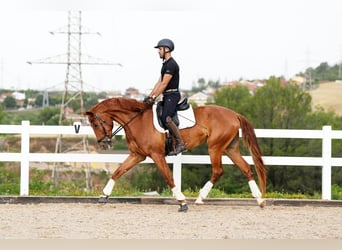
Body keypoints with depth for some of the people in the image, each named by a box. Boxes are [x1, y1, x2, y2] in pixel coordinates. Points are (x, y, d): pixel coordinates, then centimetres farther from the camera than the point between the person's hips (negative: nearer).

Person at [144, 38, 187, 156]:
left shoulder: (171, 64, -15)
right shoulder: (165, 64, 18)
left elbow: (164, 84, -19)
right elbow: (159, 82, 19)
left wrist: (154, 97, -18)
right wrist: (150, 96, 11)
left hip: (172, 95, -11)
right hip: (167, 96, 11)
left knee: (165, 118, -25)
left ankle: (181, 144, -22)